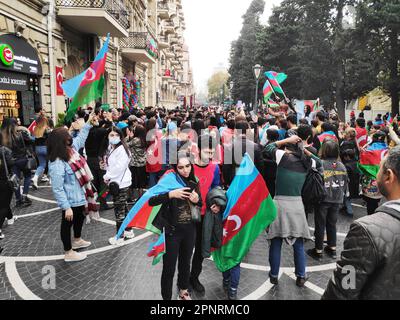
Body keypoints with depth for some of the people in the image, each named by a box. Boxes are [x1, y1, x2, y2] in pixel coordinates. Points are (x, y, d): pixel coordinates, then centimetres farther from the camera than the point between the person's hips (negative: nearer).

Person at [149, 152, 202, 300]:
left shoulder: (194, 182, -2)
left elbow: (201, 205, 11)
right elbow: (151, 201, -24)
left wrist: (197, 200, -12)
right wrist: (171, 194, -37)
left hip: (190, 230, 5)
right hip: (172, 231, -5)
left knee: (185, 264, 22)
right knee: (169, 268, 5)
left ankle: (184, 292, 44)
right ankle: (166, 297, 27)